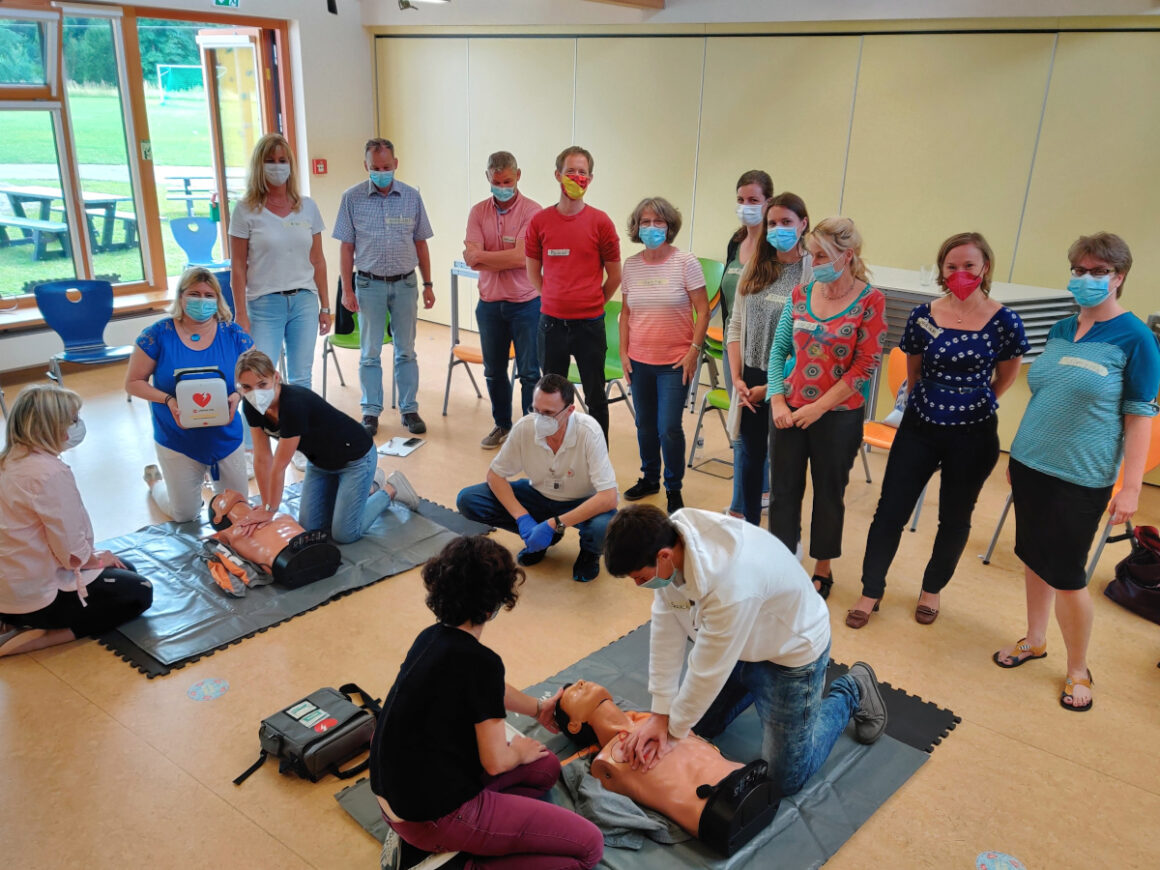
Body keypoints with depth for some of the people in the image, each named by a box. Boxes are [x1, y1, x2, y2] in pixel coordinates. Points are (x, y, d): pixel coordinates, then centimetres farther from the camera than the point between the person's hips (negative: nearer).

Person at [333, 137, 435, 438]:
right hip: (369, 285, -1)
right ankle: (371, 412, 15)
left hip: (405, 283, 1)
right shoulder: (352, 198, -3)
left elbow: (420, 243, 7)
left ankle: (409, 409, 17)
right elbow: (346, 247, 0)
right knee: (370, 353, 5)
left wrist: (428, 284, 5)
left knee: (406, 352, 8)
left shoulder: (411, 197, 2)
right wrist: (347, 289, -4)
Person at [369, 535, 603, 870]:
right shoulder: (479, 662, -24)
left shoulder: (431, 638, 2)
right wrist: (519, 752, 9)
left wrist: (538, 708, 38)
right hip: (434, 813, -9)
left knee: (546, 768, 23)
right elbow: (495, 762, -15)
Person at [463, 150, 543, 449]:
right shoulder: (478, 212, 3)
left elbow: (522, 257, -21)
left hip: (525, 303, -4)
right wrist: (508, 260, -16)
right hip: (490, 303, 4)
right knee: (493, 371, 14)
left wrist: (482, 255, -12)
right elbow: (472, 259, -8)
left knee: (530, 373, 2)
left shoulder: (532, 211, -9)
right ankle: (502, 425, 30)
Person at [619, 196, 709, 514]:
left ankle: (673, 488, 13)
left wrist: (694, 350, -10)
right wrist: (623, 352, 6)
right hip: (639, 361, 4)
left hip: (674, 361, -4)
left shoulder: (686, 262, -7)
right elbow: (626, 312, 11)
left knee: (669, 428, -6)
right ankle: (649, 478, 34)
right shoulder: (631, 265, 4)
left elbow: (702, 311, -5)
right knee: (645, 424, 14)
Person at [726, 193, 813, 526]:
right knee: (749, 456, 14)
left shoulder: (813, 272, -10)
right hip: (750, 380, 5)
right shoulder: (755, 268, 7)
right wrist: (737, 378, -1)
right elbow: (736, 326, 8)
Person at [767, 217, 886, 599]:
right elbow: (778, 349, 6)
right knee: (784, 490, 9)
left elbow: (865, 366, -12)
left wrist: (818, 407, -14)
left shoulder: (870, 300, -10)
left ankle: (822, 570, 30)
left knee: (829, 494, 12)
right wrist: (777, 401, -5)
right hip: (788, 411, 3)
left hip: (838, 416, -3)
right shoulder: (800, 293, 2)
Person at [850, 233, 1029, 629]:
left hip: (973, 436, -1)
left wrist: (976, 403, 7)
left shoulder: (1004, 321, -11)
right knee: (890, 510, 2)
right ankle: (871, 591, 19)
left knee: (954, 519, 14)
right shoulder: (923, 316, -5)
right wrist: (925, 402, 11)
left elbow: (1007, 375, 5)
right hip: (920, 428, 1)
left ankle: (932, 589, 36)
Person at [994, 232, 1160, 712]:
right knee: (1034, 558, 15)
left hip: (1081, 478, -5)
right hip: (1030, 466, 5)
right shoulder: (1061, 330, 6)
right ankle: (1034, 640, 34)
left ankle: (1078, 670, 21)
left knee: (1066, 573, 1)